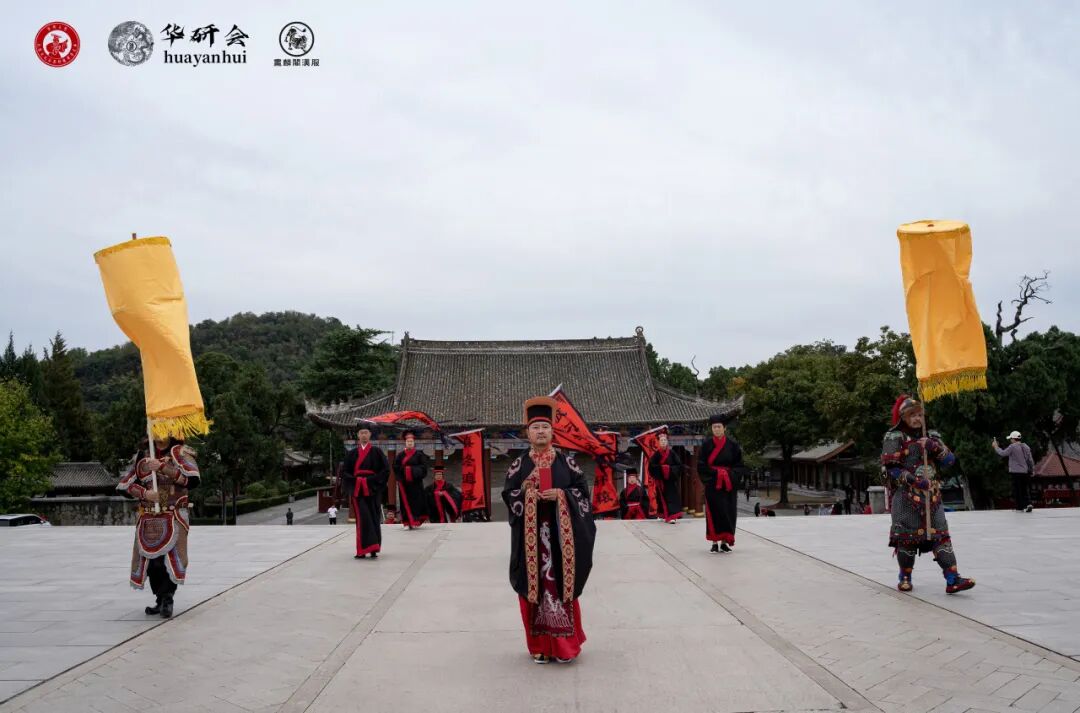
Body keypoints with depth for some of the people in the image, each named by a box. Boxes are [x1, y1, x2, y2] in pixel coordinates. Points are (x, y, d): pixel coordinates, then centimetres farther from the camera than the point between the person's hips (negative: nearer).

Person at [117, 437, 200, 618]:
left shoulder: (180, 453, -1)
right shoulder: (142, 455, 11)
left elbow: (193, 480, -18)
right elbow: (125, 484, 12)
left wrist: (163, 467, -19)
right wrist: (144, 493, -8)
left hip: (173, 519, -4)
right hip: (148, 519, 4)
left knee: (170, 558, -12)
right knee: (150, 560, 6)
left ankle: (166, 599, 0)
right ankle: (162, 600, 20)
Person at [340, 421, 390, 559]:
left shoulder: (377, 451, 4)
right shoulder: (352, 453, 10)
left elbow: (386, 470, -2)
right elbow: (344, 472, 9)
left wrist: (371, 480, -11)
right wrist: (355, 480, -8)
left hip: (373, 489, -1)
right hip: (357, 490, 1)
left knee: (374, 519, 1)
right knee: (362, 519, -8)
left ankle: (373, 549, 8)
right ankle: (363, 549, -8)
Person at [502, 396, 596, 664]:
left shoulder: (566, 460, 5)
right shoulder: (520, 464, 6)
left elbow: (582, 490, 4)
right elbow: (507, 494, 5)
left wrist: (561, 494, -12)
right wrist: (525, 494, -14)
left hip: (561, 531, 0)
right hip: (531, 533, 0)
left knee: (562, 582, 1)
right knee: (535, 584, 2)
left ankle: (564, 643, 12)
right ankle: (540, 644, 13)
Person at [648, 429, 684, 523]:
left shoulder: (672, 453, 1)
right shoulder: (656, 454, -1)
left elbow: (679, 465, -1)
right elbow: (652, 465, -8)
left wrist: (670, 469, -14)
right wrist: (661, 468, -16)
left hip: (671, 479, 1)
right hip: (661, 479, -1)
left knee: (673, 496, -3)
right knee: (664, 497, 0)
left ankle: (672, 515, -2)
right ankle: (669, 516, 6)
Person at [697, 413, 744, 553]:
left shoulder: (732, 444, 1)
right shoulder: (707, 444, 0)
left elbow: (739, 465, 3)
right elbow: (701, 465, -1)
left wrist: (729, 474, -12)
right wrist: (716, 473, -12)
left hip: (729, 484, 1)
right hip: (712, 484, -1)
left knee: (728, 512, 2)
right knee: (714, 512, -2)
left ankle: (725, 541, 10)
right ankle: (715, 542, 3)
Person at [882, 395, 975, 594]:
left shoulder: (930, 437, 13)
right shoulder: (894, 438, -3)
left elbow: (949, 461, 6)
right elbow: (890, 468, -10)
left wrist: (936, 447, -11)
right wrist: (912, 480, -20)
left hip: (932, 495, 5)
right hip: (906, 496, -5)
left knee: (941, 534, -3)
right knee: (907, 537, 1)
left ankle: (952, 579, -6)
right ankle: (905, 578, 16)